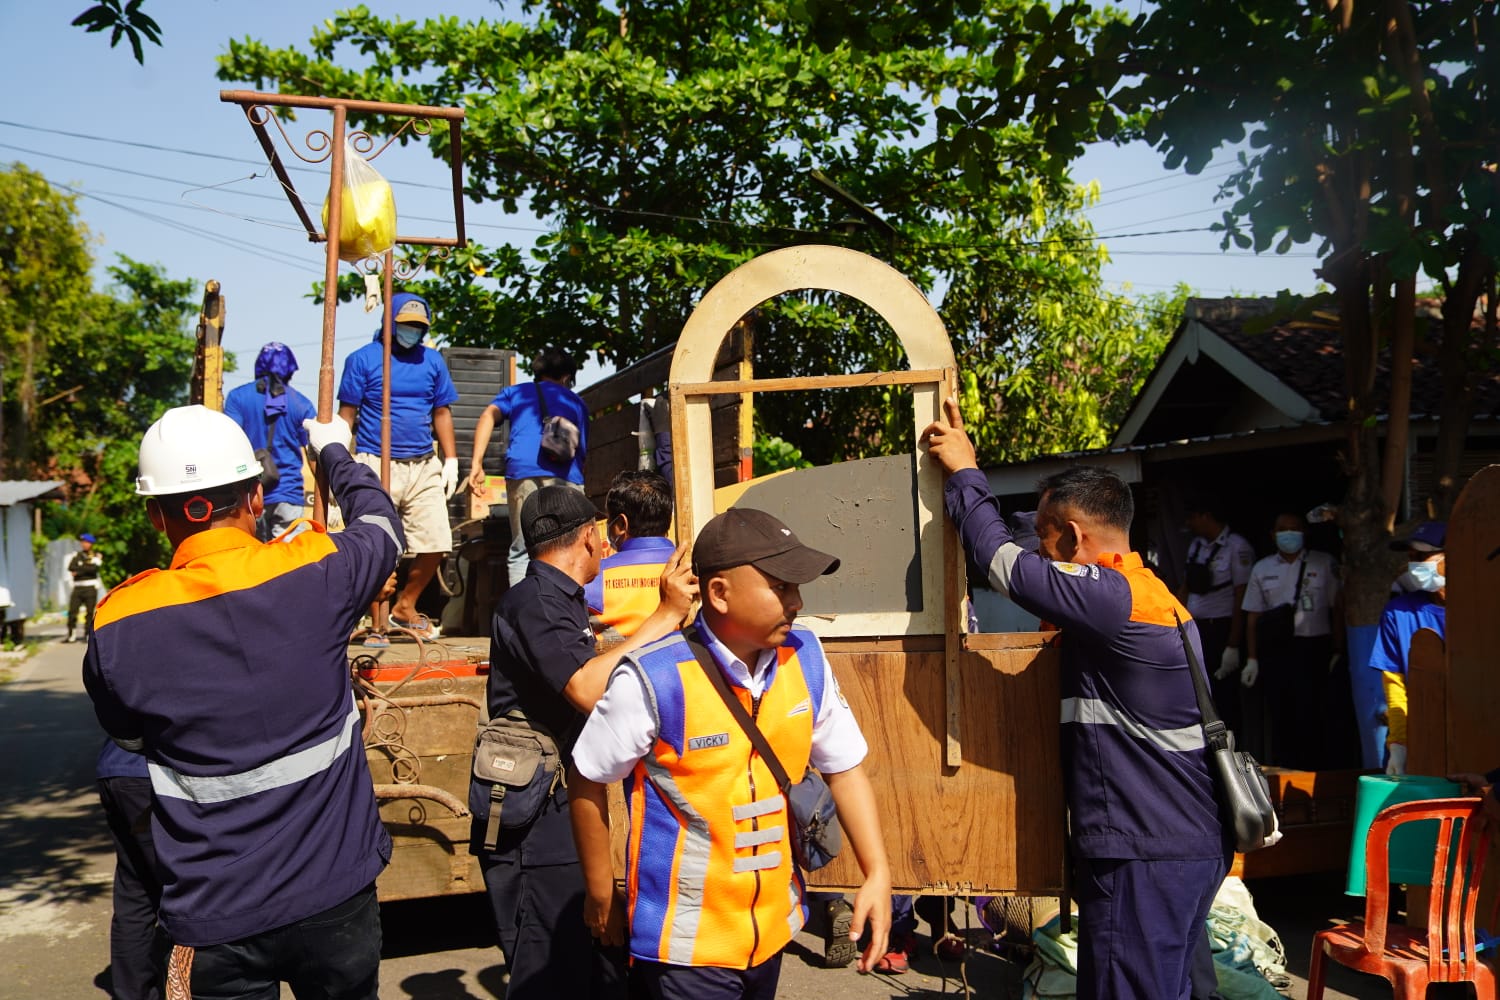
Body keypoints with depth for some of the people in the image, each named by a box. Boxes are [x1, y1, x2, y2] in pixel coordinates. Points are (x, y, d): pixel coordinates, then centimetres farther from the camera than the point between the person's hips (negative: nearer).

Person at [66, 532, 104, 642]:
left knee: (90, 612, -2)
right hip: (77, 587, 2)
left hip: (90, 587, -2)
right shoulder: (77, 555, 14)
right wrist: (87, 567, -12)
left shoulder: (96, 556, 7)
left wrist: (79, 570, -9)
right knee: (72, 611, -4)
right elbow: (71, 567, -3)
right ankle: (71, 635, 0)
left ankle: (87, 634, 4)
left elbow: (95, 568, -12)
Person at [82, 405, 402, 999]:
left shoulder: (116, 627, -12)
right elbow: (382, 527, 9)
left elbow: (129, 737, 8)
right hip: (334, 895, 1)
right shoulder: (315, 570, -14)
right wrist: (335, 450, 26)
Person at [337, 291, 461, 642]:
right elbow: (347, 413, 1)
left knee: (436, 544, 1)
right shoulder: (363, 359, 2)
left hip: (423, 468, 4)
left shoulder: (432, 361, 14)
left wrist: (451, 460, 11)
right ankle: (376, 625, 10)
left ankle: (405, 606, 23)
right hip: (376, 467, -4)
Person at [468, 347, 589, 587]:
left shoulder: (515, 392, 28)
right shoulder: (577, 402, 31)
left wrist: (476, 463, 0)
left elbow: (489, 415, 9)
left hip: (523, 471, 0)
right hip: (567, 476, 0)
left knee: (521, 552, 3)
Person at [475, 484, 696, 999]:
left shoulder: (560, 600, 15)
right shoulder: (532, 601, -17)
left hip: (565, 816, 10)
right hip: (535, 826, -10)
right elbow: (589, 689, -31)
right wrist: (666, 614, -27)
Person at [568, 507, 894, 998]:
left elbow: (843, 768, 2)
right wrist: (601, 895, 0)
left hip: (773, 931, 6)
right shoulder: (653, 679, -22)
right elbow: (588, 783, -9)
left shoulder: (806, 658, -6)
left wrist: (877, 875, -6)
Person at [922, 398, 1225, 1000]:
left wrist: (964, 472, -5)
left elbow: (1001, 560, -19)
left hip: (1146, 854, -10)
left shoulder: (1114, 597, -20)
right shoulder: (1148, 593, 12)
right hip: (1190, 844, 10)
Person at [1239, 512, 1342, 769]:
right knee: (1278, 714, 4)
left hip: (1313, 648, -2)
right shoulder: (1262, 569, 12)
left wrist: (1337, 651, -2)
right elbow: (1253, 617, 11)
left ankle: (1309, 773, 6)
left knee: (1308, 713, -6)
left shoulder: (1324, 564, 5)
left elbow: (1337, 609, 4)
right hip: (1275, 649, 2)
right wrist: (1252, 659, 6)